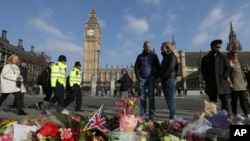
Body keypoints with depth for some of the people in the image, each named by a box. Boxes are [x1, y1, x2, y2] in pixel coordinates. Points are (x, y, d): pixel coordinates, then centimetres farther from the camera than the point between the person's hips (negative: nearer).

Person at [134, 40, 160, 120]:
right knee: (142, 97, 2)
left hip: (151, 78, -1)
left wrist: (156, 76, -4)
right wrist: (138, 76, -2)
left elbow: (158, 67, 8)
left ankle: (151, 115, 1)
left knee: (151, 97, -3)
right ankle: (143, 114, 7)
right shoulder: (140, 56, 12)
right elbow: (136, 67, 10)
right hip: (142, 79, 1)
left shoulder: (154, 56, 10)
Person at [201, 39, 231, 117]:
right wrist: (207, 78, -7)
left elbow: (227, 68, 8)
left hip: (222, 83, 1)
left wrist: (224, 77, -8)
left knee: (225, 102, -1)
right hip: (211, 84, -1)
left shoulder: (223, 57, 13)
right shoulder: (205, 58, 10)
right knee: (212, 103, 4)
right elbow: (203, 70, 7)